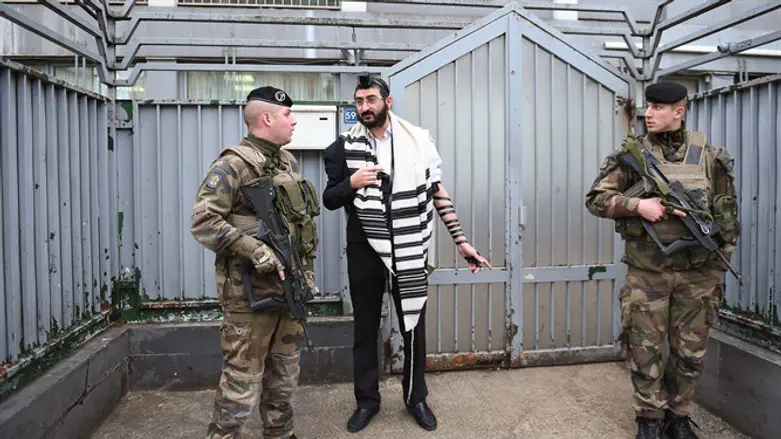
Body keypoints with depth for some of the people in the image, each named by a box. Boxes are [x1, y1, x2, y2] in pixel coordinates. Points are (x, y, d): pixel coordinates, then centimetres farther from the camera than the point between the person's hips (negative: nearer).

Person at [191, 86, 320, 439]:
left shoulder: (287, 162, 12)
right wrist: (259, 254, -24)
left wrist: (306, 270, 14)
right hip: (251, 289, -8)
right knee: (243, 376, 0)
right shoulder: (234, 164, -13)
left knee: (285, 371, 18)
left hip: (289, 285, 8)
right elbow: (202, 221, -21)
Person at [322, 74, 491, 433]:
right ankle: (367, 400, 30)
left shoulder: (417, 140, -2)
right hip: (364, 250, 1)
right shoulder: (345, 147, 0)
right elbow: (329, 200, 6)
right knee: (365, 328, 12)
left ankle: (416, 398, 31)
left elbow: (438, 193, 2)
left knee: (413, 326, 12)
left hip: (409, 249, 0)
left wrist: (461, 240, -2)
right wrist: (351, 183, -15)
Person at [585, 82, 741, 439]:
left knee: (690, 353, 11)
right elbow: (595, 199, -5)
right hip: (646, 271, -1)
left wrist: (720, 262, 5)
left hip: (697, 272, 2)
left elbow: (726, 214, 7)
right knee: (646, 350, 6)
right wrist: (637, 205, -21)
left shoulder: (709, 155, 1)